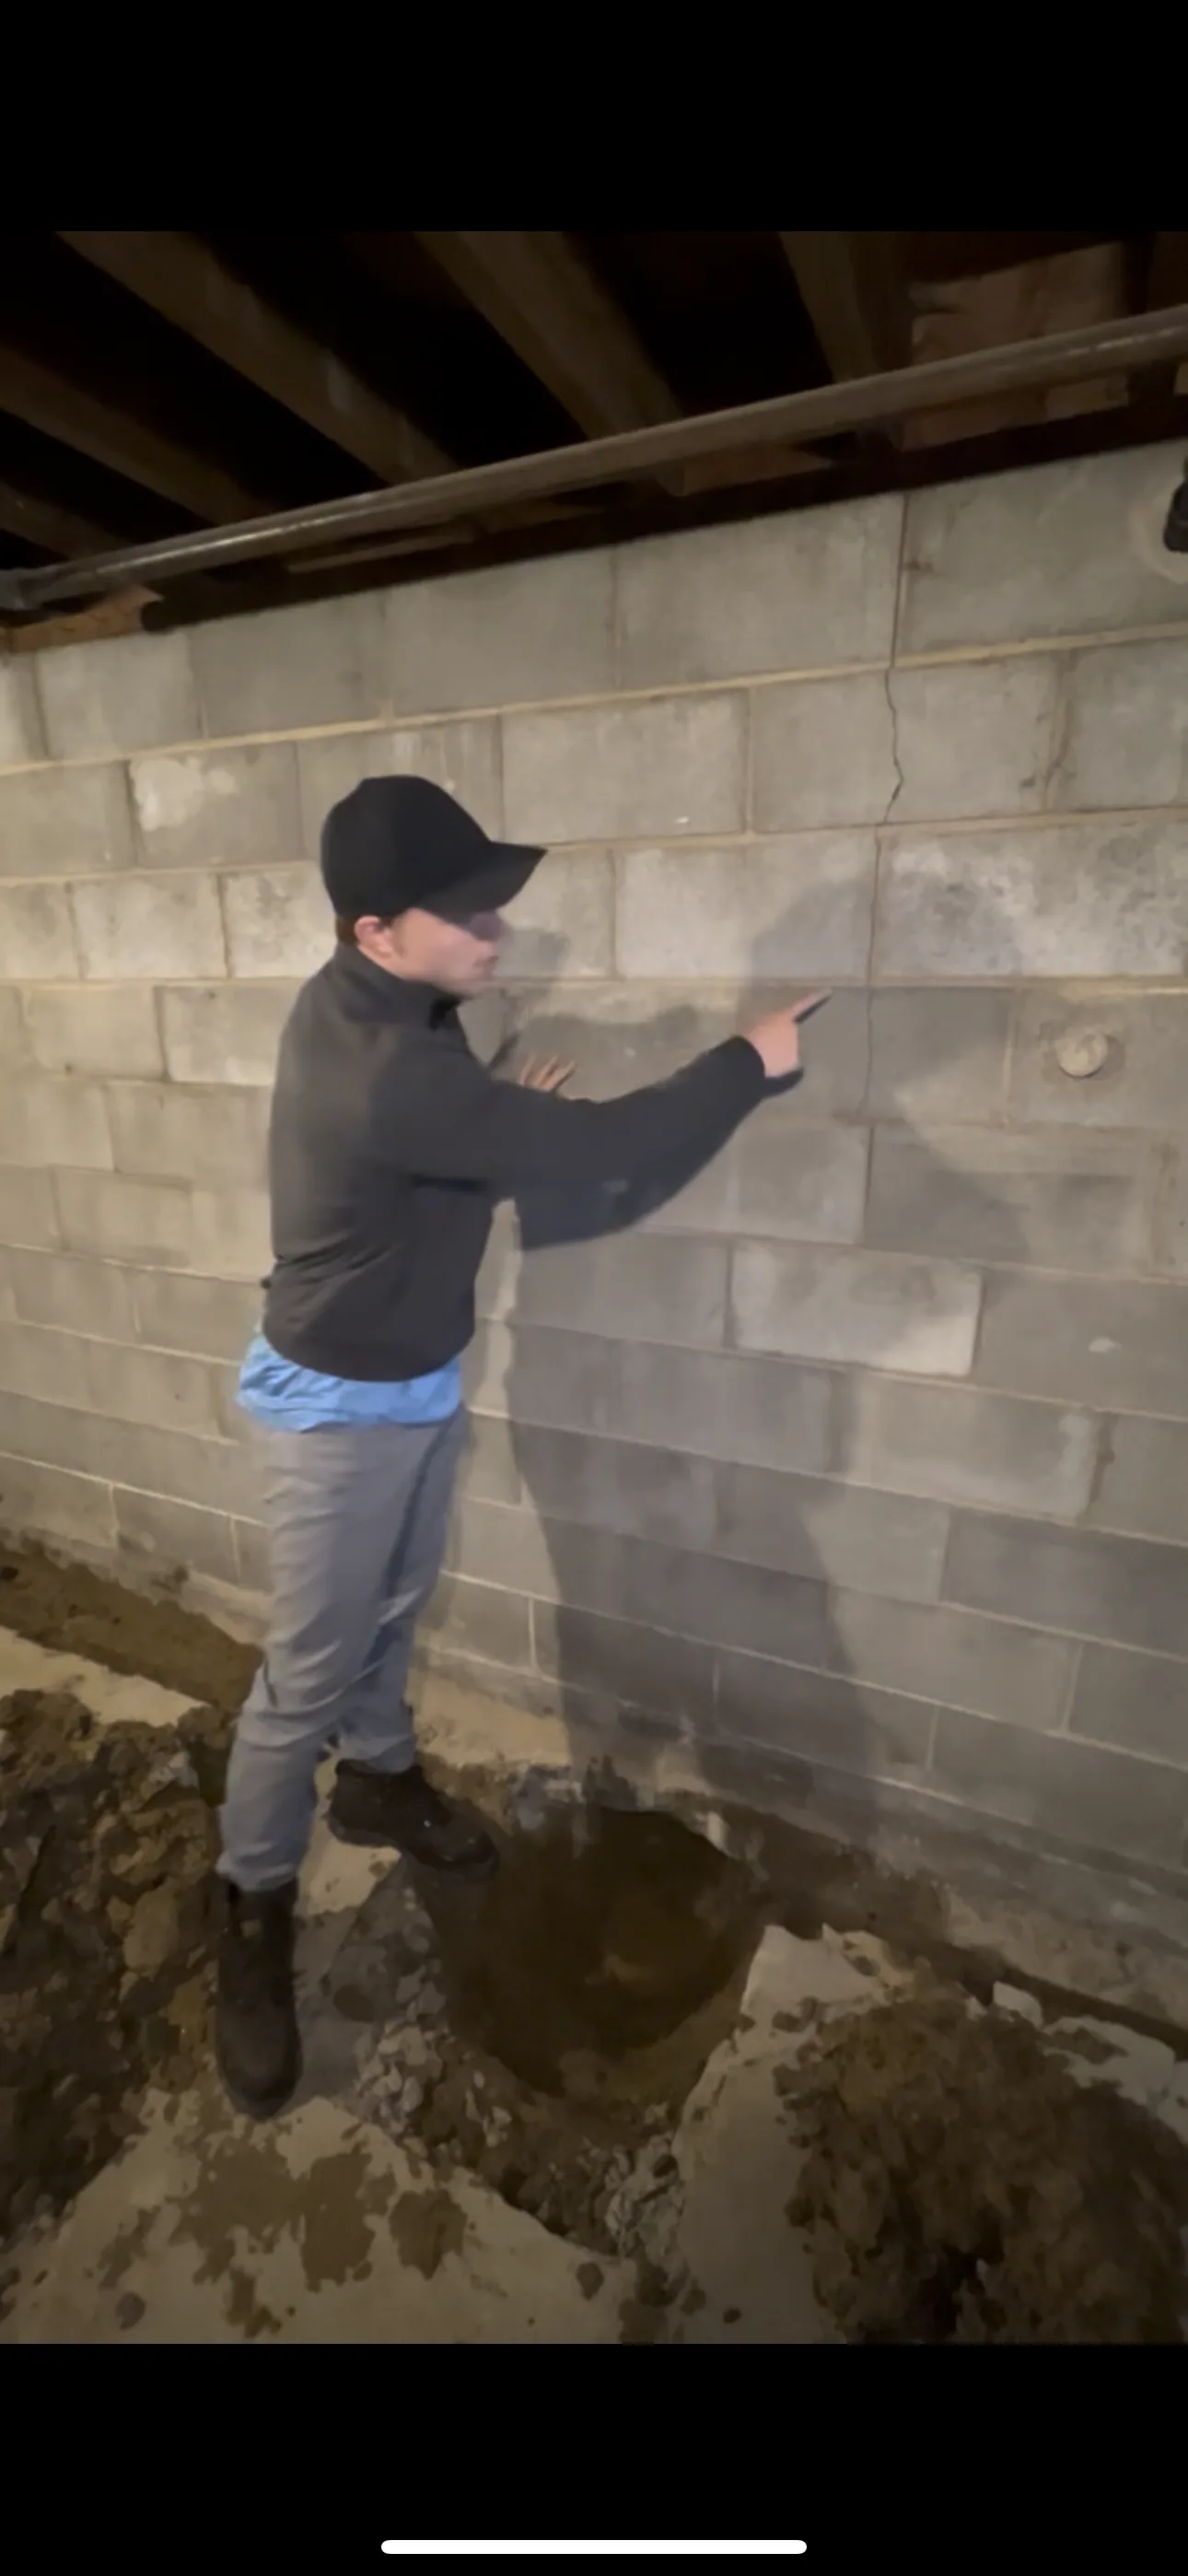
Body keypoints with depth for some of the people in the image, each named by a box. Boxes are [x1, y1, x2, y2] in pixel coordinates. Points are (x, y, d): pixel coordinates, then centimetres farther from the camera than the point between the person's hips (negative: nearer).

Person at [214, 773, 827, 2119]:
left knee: (393, 1605, 24)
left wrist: (508, 1116, -2)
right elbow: (598, 1146, -30)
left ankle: (378, 1778, 48)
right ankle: (254, 1907, 30)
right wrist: (747, 1062, -16)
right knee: (310, 1668, 7)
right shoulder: (387, 1075, -33)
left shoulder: (362, 1001, -2)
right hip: (341, 1406, -9)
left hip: (418, 1380, 9)